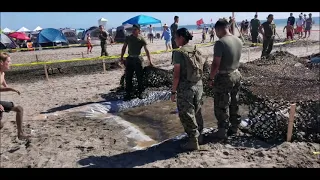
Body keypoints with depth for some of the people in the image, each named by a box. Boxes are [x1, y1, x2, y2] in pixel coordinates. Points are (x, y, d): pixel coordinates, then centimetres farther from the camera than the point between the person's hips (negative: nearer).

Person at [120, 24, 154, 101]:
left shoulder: (141, 39, -4)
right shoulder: (128, 38, 5)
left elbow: (146, 50, -7)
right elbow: (124, 48, 15)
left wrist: (150, 61, -13)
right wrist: (121, 57, 8)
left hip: (138, 59, -3)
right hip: (129, 59, 3)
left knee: (140, 77, 3)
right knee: (128, 77, 3)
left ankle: (140, 93, 16)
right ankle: (128, 94, 12)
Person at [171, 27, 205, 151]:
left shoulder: (179, 53, -14)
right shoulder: (197, 51, 6)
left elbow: (177, 75, -16)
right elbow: (201, 69, 8)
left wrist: (173, 91, -10)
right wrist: (197, 82, 18)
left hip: (185, 87, -7)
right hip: (198, 85, 7)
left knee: (186, 114, 5)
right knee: (197, 112, 19)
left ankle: (193, 142, 13)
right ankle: (199, 136, 32)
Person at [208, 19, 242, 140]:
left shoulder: (220, 43, -21)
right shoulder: (238, 41, 4)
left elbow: (216, 64, -21)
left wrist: (211, 78, -10)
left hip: (224, 77, -8)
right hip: (236, 75, 8)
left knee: (221, 106, 5)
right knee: (234, 104, 18)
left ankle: (222, 132, 14)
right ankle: (234, 127, 30)